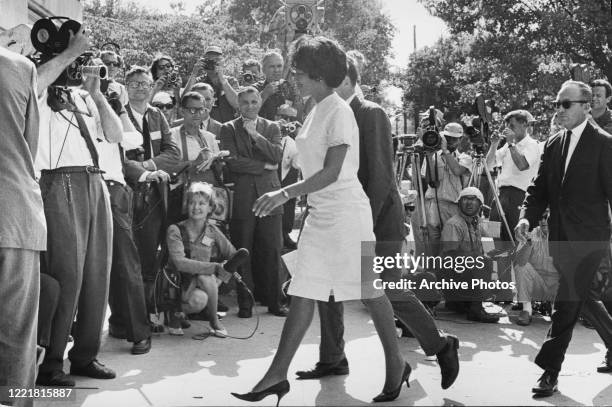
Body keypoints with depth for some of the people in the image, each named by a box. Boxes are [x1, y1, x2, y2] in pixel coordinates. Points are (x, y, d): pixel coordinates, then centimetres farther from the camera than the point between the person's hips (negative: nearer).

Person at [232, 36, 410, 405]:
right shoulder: (316, 112, 12)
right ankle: (277, 375, 7)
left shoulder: (339, 112, -13)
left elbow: (332, 172, -19)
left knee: (370, 290, 3)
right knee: (303, 294, 5)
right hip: (321, 213, 8)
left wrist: (286, 194, -22)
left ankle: (396, 364, 19)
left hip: (346, 212, -8)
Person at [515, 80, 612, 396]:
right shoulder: (553, 145, 11)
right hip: (561, 238, 7)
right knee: (582, 299, 18)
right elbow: (539, 189, 9)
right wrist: (527, 217, -8)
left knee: (567, 302, -8)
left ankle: (550, 370, -2)